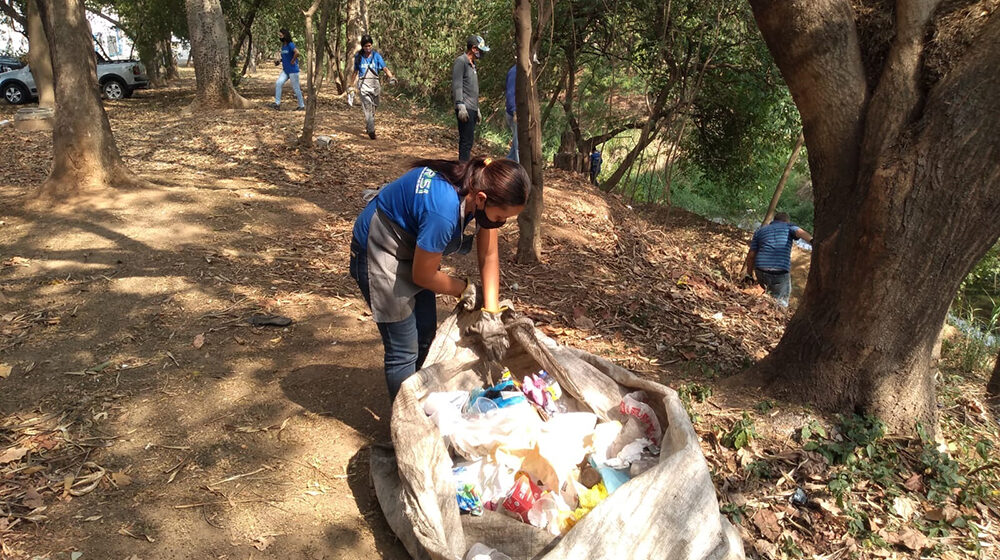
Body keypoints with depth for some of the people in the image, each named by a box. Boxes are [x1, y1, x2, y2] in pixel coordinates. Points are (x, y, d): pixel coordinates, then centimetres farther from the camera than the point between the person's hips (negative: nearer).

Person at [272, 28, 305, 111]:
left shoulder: (290, 45, -15)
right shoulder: (283, 45, 12)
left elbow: (297, 52, -33)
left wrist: (293, 61, -22)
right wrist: (280, 60, 6)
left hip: (293, 70, -8)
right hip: (285, 70, 8)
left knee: (296, 88, 0)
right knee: (278, 83, -4)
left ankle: (302, 106, 13)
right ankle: (277, 103, -3)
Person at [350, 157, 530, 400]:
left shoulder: (481, 183, -17)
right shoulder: (444, 212, -39)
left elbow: (489, 255, -9)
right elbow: (423, 276, -23)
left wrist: (491, 313, -14)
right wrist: (465, 290, -7)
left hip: (411, 246, 8)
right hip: (379, 254, -8)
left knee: (426, 336, 17)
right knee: (404, 352, -4)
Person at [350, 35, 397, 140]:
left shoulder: (376, 56, 3)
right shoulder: (359, 57, 5)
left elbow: (385, 68, -9)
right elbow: (355, 72, 15)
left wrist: (391, 77, -27)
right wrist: (352, 85, 18)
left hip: (374, 84, 2)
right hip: (363, 84, -2)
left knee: (372, 108, 12)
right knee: (368, 107, -15)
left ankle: (368, 127, 33)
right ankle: (371, 131, -19)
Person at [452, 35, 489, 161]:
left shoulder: (472, 64, 24)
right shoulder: (461, 61, -6)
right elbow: (457, 85, -14)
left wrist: (477, 109, 27)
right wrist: (461, 106, -21)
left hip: (472, 109, 10)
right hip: (465, 109, -10)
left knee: (468, 140, 10)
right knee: (467, 141, -13)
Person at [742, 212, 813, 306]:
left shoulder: (760, 230, 23)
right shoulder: (789, 226, 15)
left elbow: (751, 255, 18)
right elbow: (799, 232, -9)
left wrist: (749, 274, 23)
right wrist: (811, 240, -28)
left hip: (761, 271, 4)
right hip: (781, 272, -3)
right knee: (781, 304, 1)